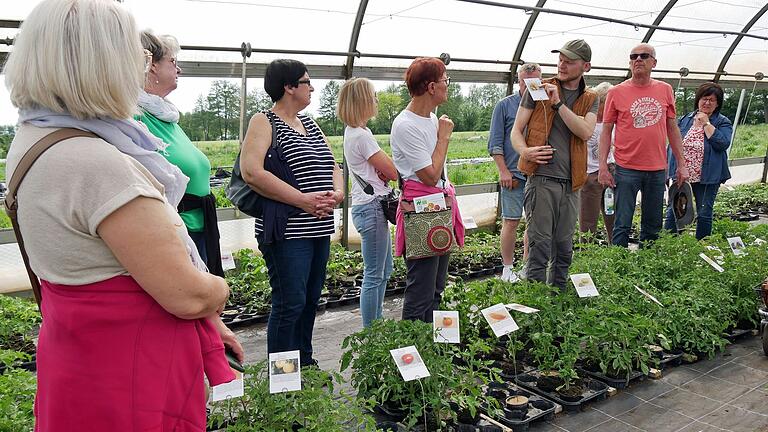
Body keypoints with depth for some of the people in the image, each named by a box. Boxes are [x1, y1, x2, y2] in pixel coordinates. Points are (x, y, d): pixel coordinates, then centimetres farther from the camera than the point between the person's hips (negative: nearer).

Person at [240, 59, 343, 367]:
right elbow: (251, 172, -20)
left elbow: (333, 166, 19)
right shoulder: (264, 122, -6)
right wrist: (303, 199, -21)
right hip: (288, 232, -8)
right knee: (290, 304, -6)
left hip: (319, 229, 8)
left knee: (311, 299, 15)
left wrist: (337, 193, -4)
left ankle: (305, 364, 30)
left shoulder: (309, 123, 17)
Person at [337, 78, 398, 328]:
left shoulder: (354, 132, 13)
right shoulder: (361, 136, -17)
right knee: (374, 275, -1)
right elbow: (393, 172, -16)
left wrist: (385, 168, -8)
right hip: (371, 207, -10)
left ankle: (376, 324, 30)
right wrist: (390, 168, 5)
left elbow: (384, 170, 13)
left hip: (371, 206, 10)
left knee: (384, 270, 19)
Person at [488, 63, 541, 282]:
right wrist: (503, 171, -8)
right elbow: (495, 143, -1)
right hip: (514, 174, -3)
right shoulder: (505, 105, 2)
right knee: (511, 222, -1)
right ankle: (508, 268, 10)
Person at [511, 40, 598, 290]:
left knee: (564, 248, 12)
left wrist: (558, 103, -14)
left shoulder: (590, 99, 13)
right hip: (541, 178, -4)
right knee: (540, 245, -7)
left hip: (571, 182, 4)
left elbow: (586, 132, -7)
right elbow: (516, 130, 1)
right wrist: (525, 150, -20)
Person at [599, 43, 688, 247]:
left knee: (652, 227, 11)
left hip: (657, 169, 3)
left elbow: (672, 129, 13)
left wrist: (681, 164, 10)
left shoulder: (665, 90, 8)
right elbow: (606, 131, 1)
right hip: (627, 169, -3)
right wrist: (603, 166, -7)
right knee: (622, 226, -2)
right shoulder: (616, 92, -1)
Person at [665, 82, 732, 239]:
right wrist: (670, 170, 5)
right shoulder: (685, 120, 8)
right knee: (673, 211, 3)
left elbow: (723, 143, -18)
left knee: (704, 215, 7)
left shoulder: (723, 123, 0)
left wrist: (706, 123, -13)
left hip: (707, 178, -2)